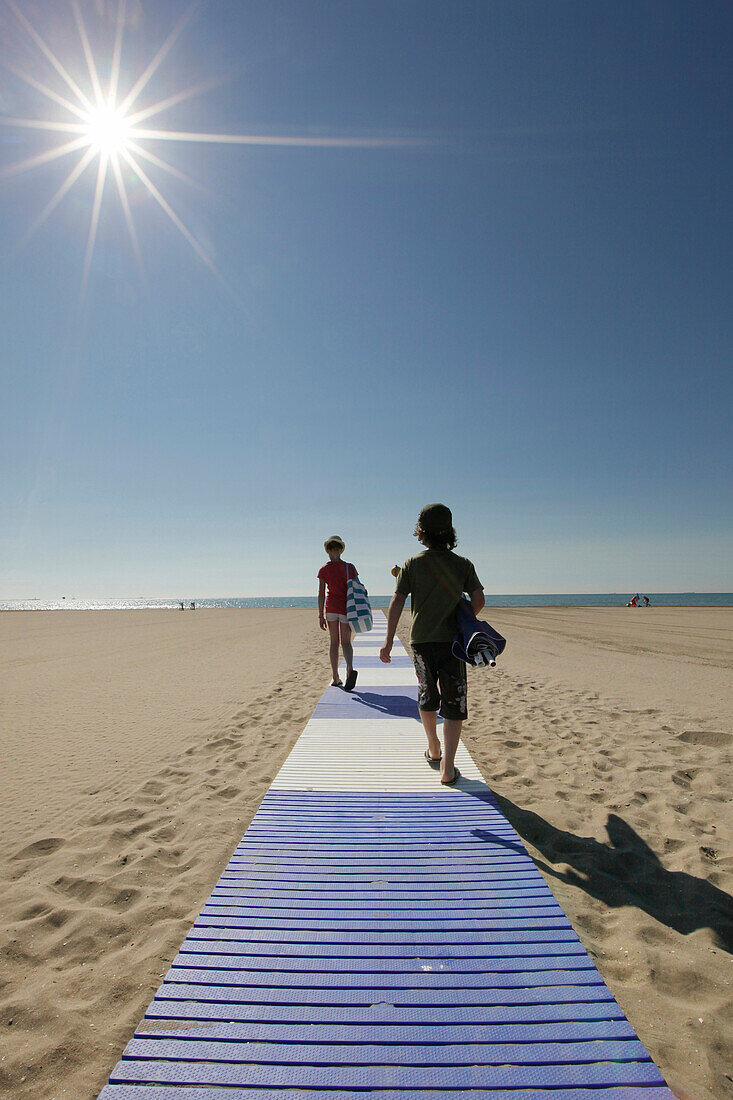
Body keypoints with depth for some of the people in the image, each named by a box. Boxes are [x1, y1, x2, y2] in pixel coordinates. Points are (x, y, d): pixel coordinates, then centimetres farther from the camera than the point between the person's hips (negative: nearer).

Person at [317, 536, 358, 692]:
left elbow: (321, 594, -4)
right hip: (346, 608, 0)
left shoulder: (324, 569, -3)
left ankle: (336, 678, 14)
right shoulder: (350, 567, -2)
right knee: (346, 642, 6)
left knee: (334, 642, 11)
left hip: (331, 607, 0)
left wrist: (321, 616, 0)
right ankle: (350, 668, -21)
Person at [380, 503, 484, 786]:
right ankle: (447, 769, 2)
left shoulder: (412, 564, -1)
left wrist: (389, 640, -9)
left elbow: (397, 601, -8)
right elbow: (479, 599, -3)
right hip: (451, 641, -1)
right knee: (453, 705, 5)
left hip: (421, 640, 1)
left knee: (427, 697, 20)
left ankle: (434, 751, 37)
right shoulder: (463, 564, 0)